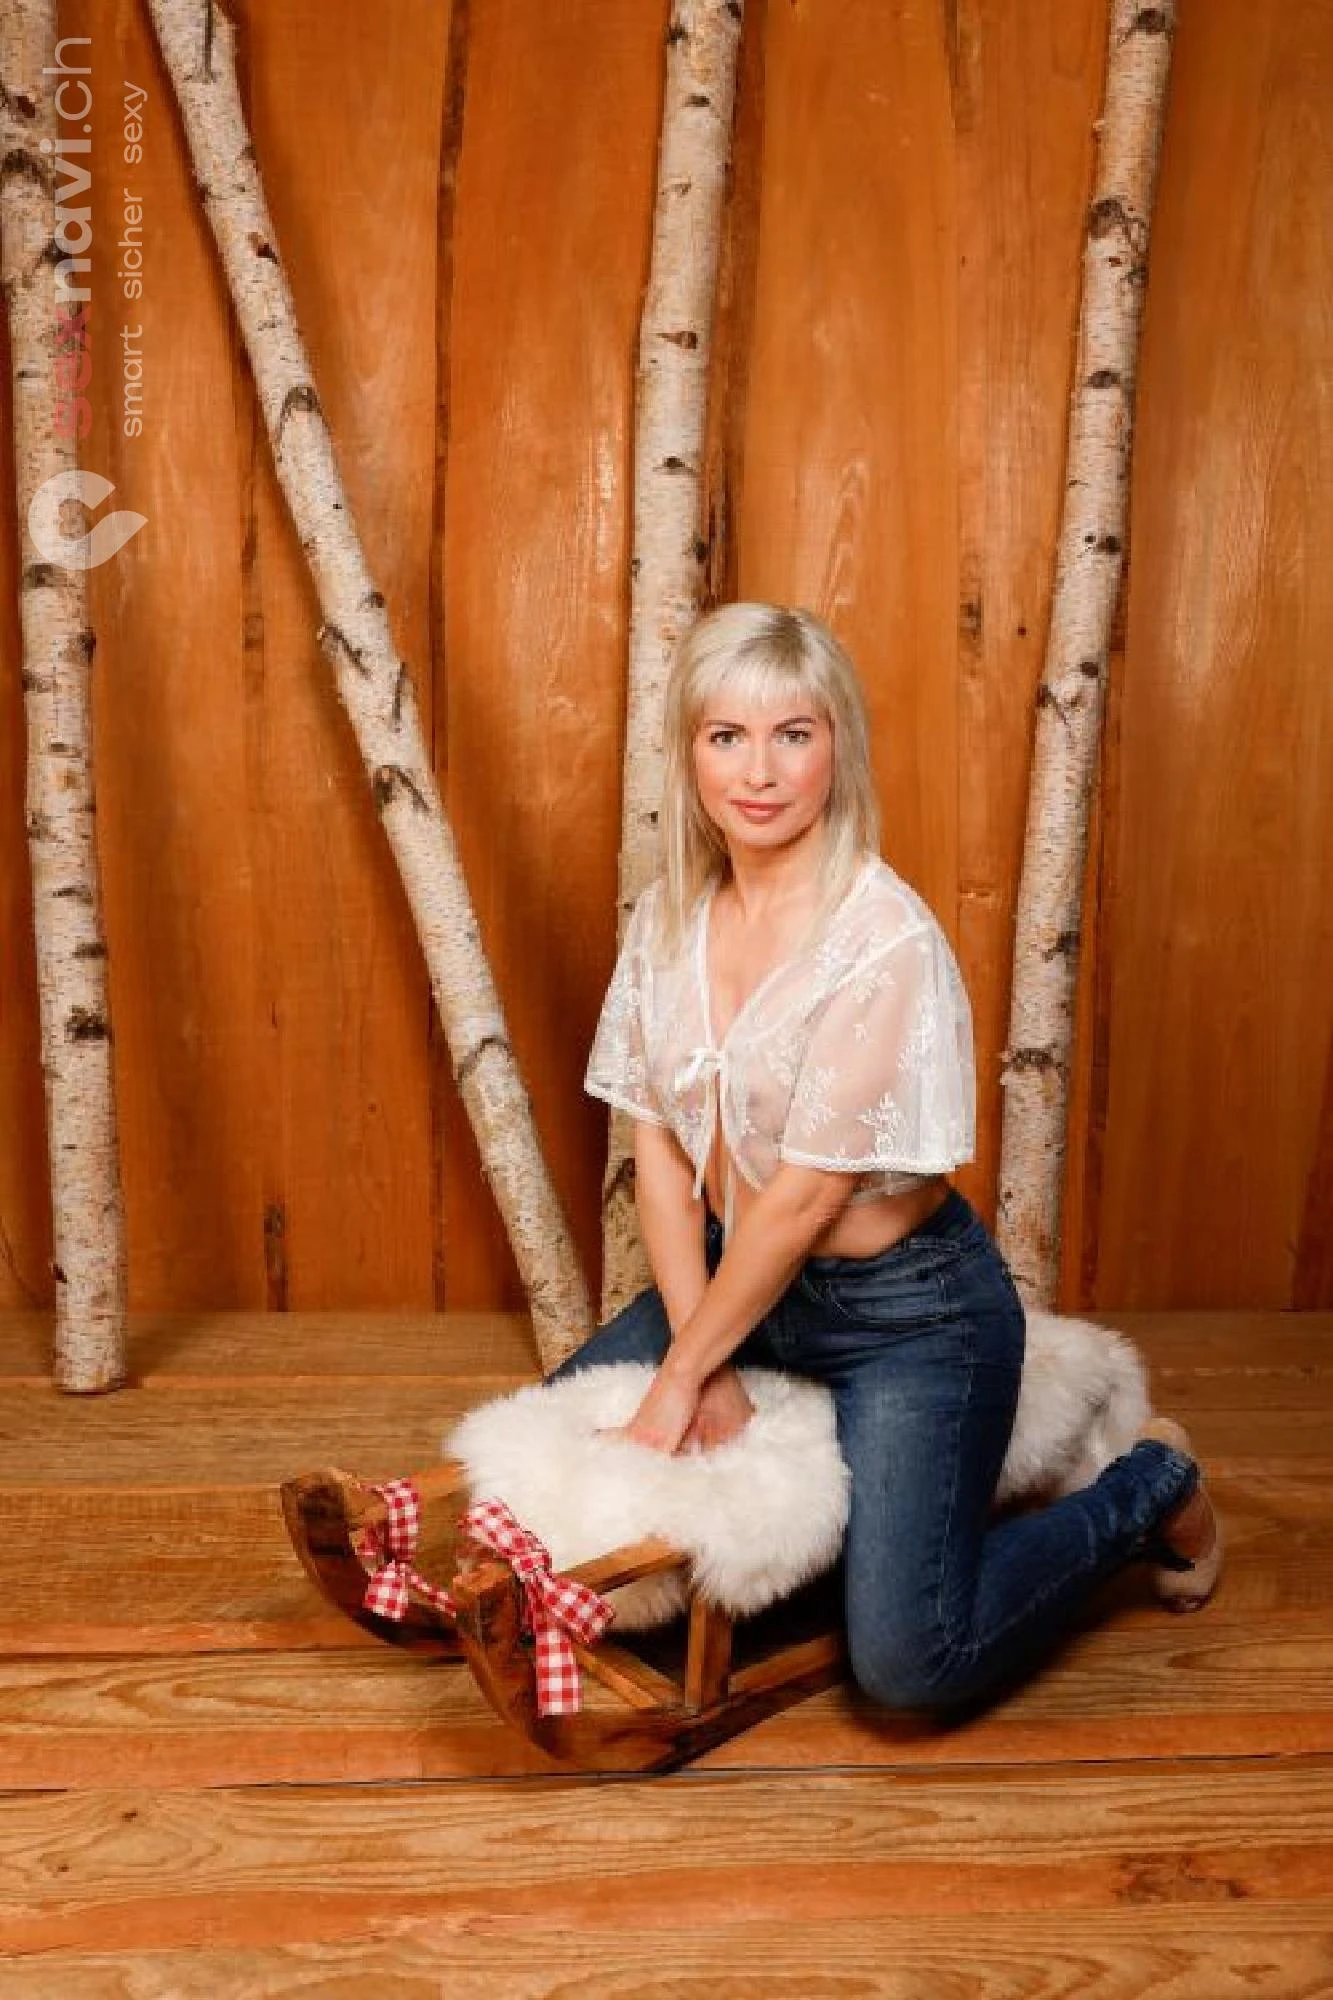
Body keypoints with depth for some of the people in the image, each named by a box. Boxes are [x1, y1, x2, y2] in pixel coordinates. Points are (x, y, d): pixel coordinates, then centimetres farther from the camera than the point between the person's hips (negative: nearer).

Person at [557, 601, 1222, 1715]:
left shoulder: (885, 941, -25)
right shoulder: (669, 915, -3)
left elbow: (806, 1197, -22)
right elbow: (660, 1143, -3)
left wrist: (681, 1378, -15)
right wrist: (705, 1363, -11)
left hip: (904, 1308, -6)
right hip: (743, 1277, 7)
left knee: (912, 1661, -12)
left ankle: (1150, 1486, 14)